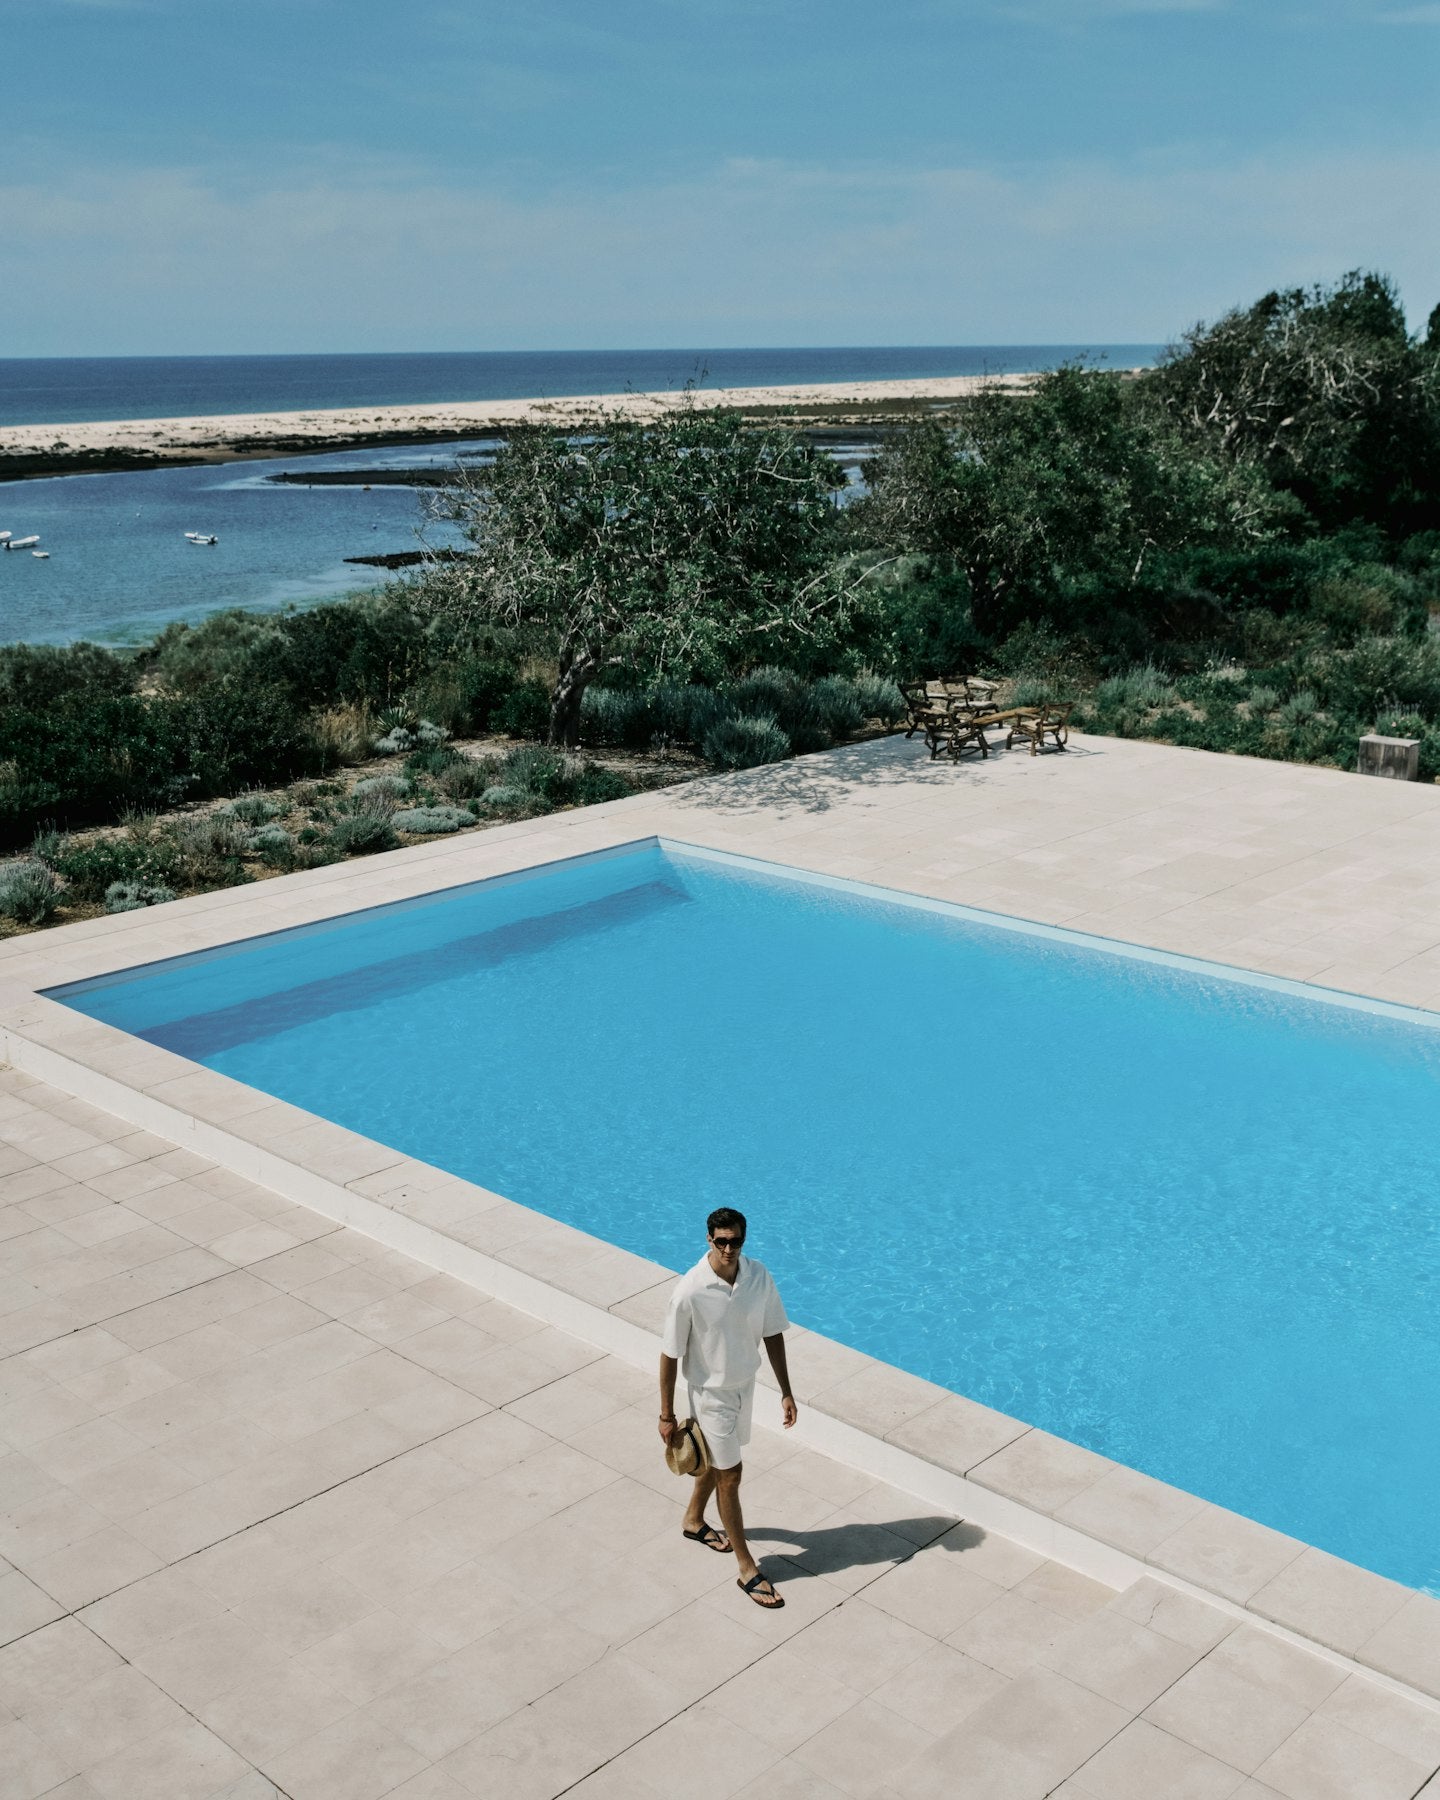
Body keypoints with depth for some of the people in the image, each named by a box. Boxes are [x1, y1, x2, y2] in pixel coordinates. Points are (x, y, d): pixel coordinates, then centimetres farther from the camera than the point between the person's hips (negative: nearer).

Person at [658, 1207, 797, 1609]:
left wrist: (786, 1392, 2)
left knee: (717, 1458, 26)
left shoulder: (759, 1277, -15)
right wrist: (667, 1415, -12)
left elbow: (772, 1334, -1)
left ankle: (694, 1520, 52)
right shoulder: (690, 1291, -29)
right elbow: (670, 1355, -18)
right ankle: (747, 1569, 18)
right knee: (730, 1475, 4)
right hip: (711, 1392, -5)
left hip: (745, 1384, 5)